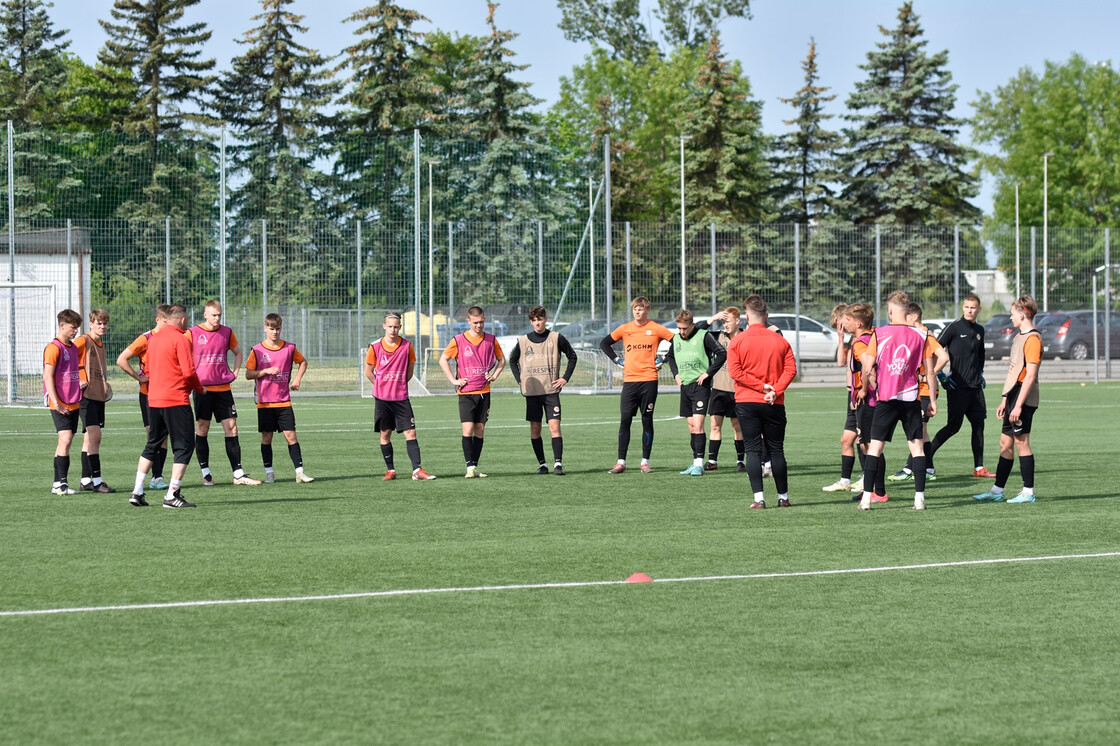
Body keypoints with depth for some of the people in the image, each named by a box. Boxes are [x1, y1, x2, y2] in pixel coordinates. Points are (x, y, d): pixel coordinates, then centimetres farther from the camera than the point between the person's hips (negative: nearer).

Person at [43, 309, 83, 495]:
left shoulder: (74, 348, 15)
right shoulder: (54, 347, -11)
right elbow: (48, 377, -16)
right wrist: (56, 403, -21)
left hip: (73, 402, 8)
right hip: (60, 404, -8)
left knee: (66, 442, 8)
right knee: (65, 439, -16)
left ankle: (58, 484, 11)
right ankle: (60, 483, -18)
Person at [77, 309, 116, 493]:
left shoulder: (101, 344, 17)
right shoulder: (84, 341, -8)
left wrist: (106, 384, 13)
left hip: (99, 395, 8)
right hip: (86, 395, -8)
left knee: (90, 438, 10)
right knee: (94, 435, -15)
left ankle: (85, 481, 13)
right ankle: (96, 480, -16)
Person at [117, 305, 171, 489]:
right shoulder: (145, 339, -9)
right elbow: (121, 360, -10)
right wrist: (139, 377, -12)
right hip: (148, 393, -5)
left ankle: (158, 476, 6)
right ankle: (156, 476, -2)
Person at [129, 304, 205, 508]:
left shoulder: (154, 339, 12)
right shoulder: (180, 339, -10)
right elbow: (188, 372, -15)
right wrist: (200, 389, 1)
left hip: (153, 400, 7)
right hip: (176, 400, -7)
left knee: (152, 445, 17)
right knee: (184, 446, -1)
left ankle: (137, 492, 14)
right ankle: (172, 495, -8)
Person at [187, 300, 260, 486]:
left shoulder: (227, 332, 8)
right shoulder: (193, 333, -3)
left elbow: (237, 352, 24)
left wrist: (235, 372, 12)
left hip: (223, 388, 3)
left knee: (231, 428, -1)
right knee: (202, 429, 1)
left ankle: (238, 474, 0)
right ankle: (206, 474, 9)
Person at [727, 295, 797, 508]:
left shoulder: (737, 341, -2)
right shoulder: (780, 340, 4)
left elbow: (735, 371, -10)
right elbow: (791, 369, -5)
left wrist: (761, 386, -9)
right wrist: (775, 390, -11)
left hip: (746, 402, -2)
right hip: (774, 404, 2)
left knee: (753, 450, -1)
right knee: (777, 450, 9)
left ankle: (759, 497, -9)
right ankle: (783, 497, 14)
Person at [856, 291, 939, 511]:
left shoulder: (879, 334, -4)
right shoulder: (920, 335, 0)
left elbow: (868, 367, -3)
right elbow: (929, 371, 2)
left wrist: (864, 389, 15)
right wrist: (932, 400, 11)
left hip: (885, 398, -1)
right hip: (911, 398, 1)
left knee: (875, 447, 4)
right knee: (916, 446, 5)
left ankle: (866, 497, -1)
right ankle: (920, 497, -2)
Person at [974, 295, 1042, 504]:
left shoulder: (1032, 339, -15)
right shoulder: (1019, 337, 16)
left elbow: (1030, 376, -20)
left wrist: (1018, 405, -22)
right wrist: (1005, 400, 20)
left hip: (1024, 399, -10)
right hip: (1013, 396, 10)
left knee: (1021, 442, -5)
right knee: (1005, 442, 10)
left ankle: (1028, 492, 1)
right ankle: (997, 491, 14)